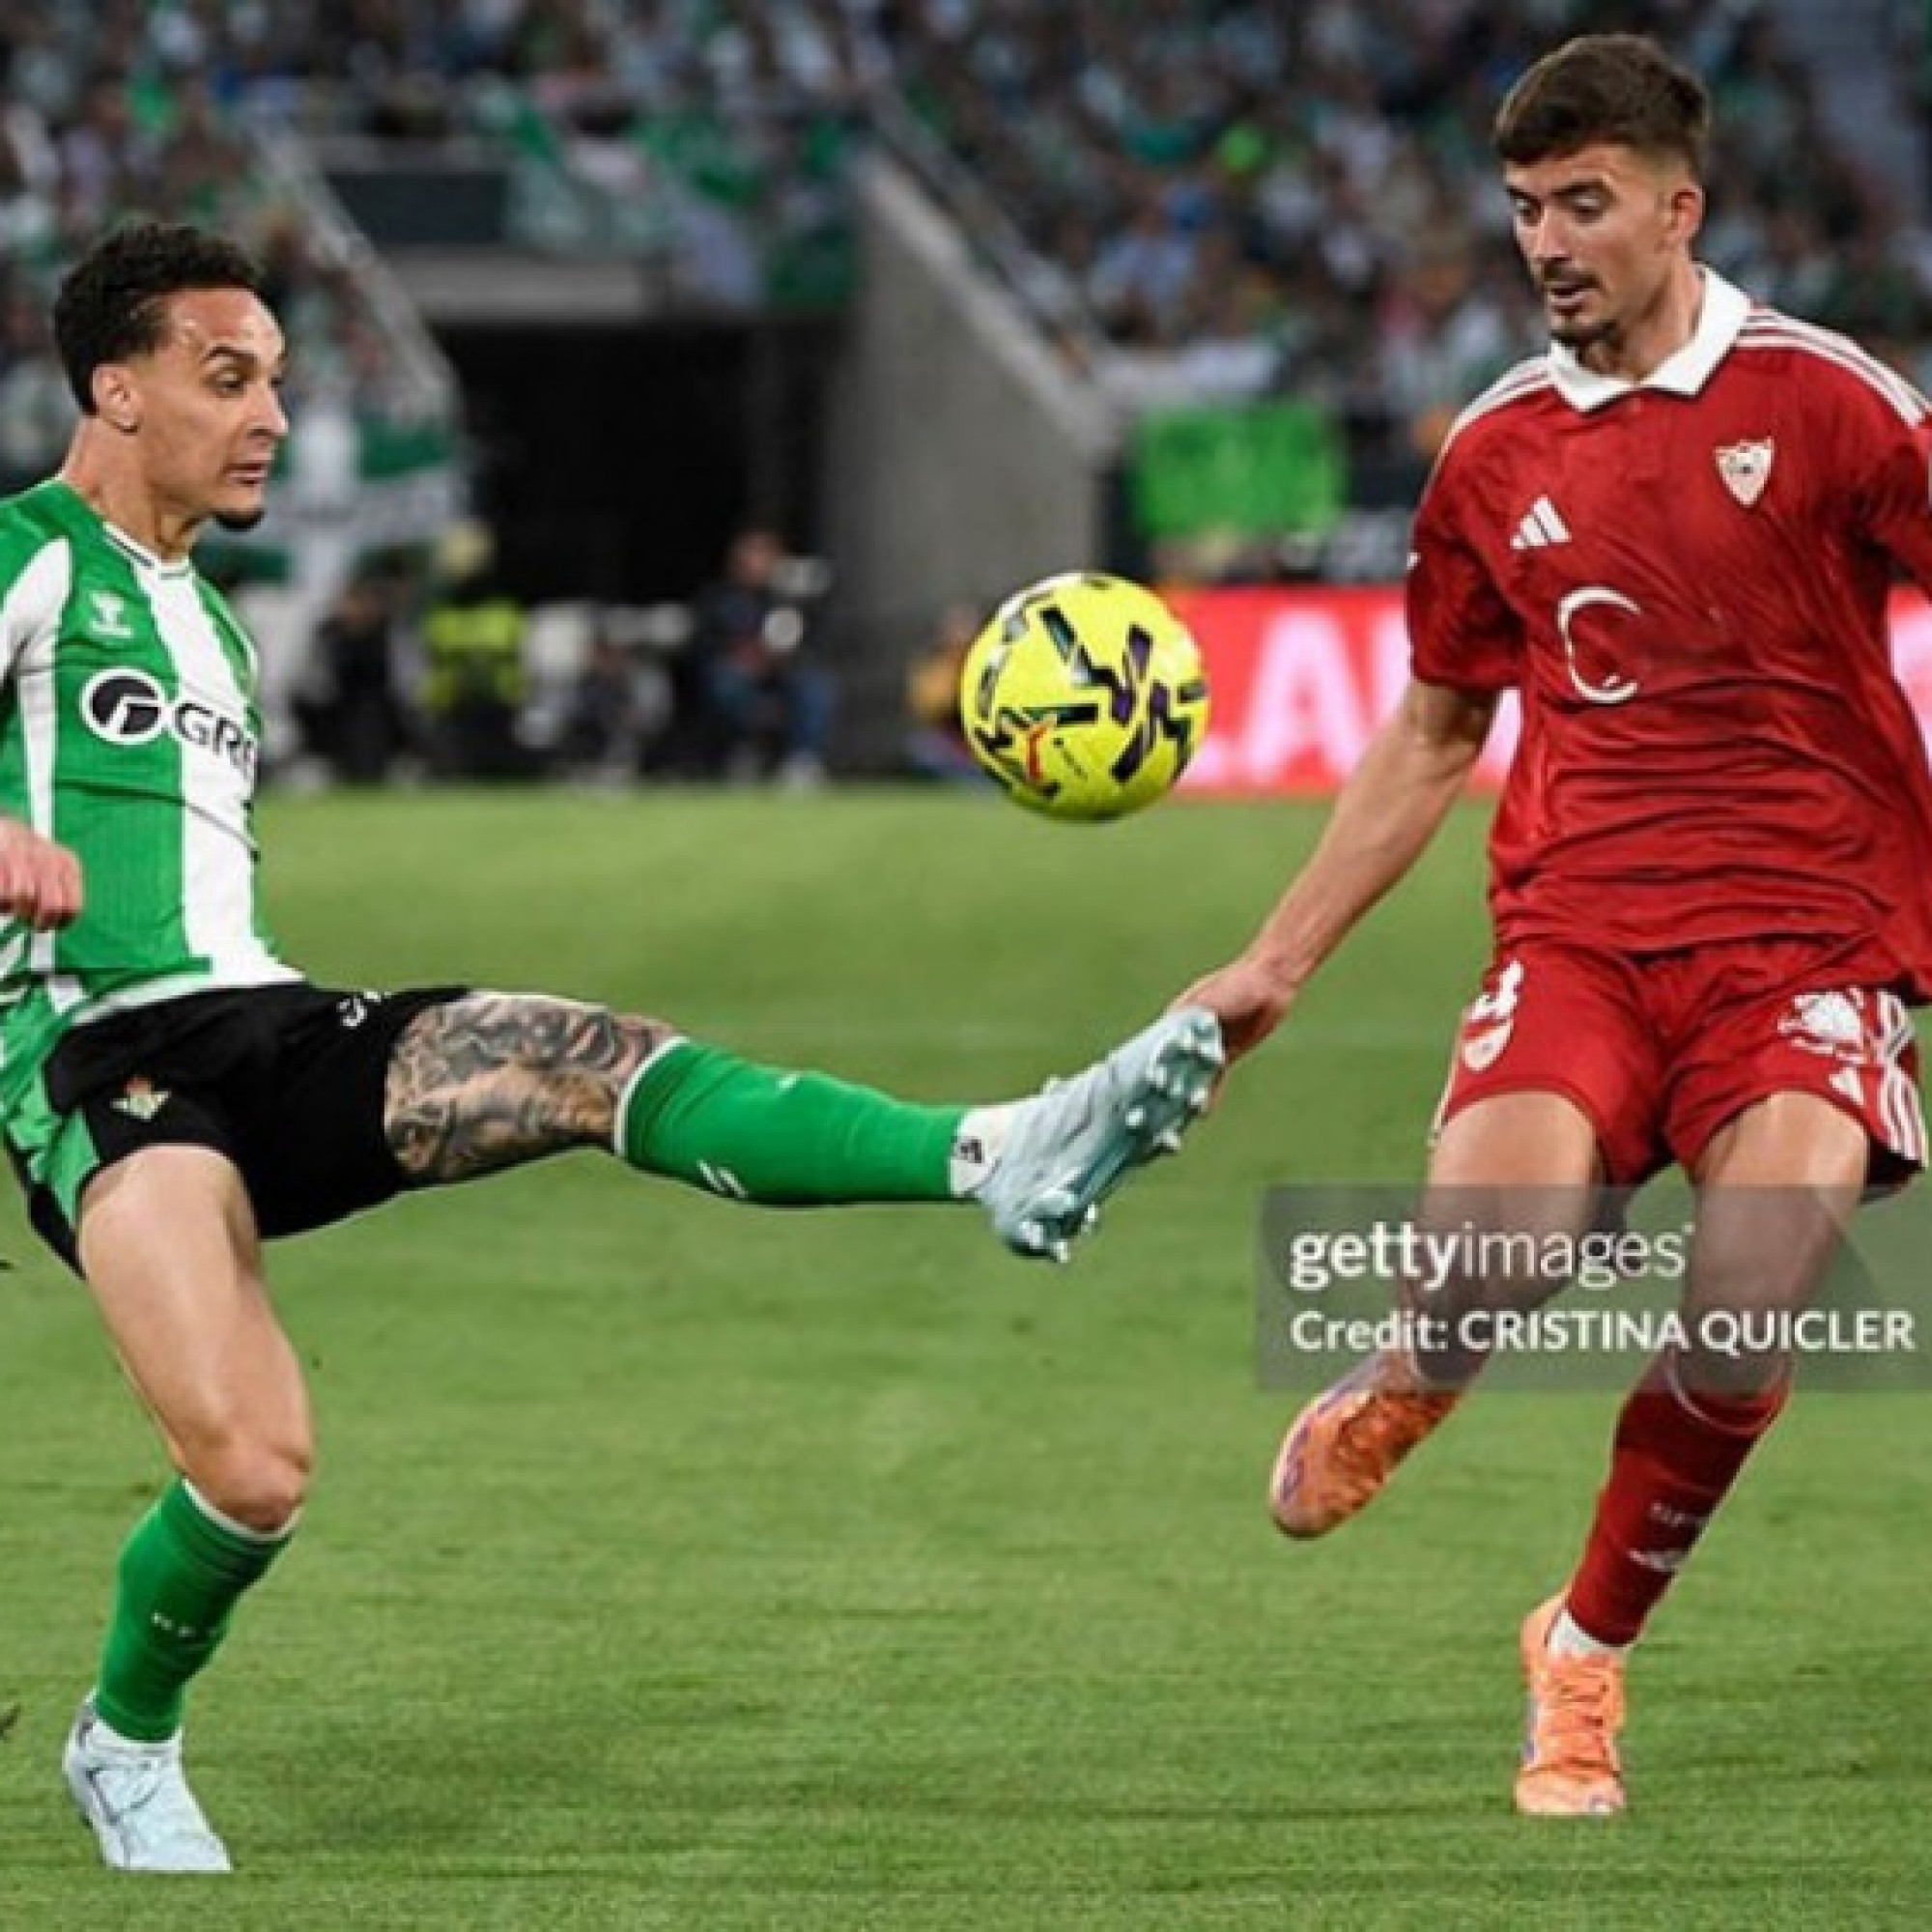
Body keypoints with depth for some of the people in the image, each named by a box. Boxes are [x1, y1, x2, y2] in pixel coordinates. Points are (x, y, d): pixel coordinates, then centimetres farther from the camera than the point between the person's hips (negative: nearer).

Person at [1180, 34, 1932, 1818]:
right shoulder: (1497, 458, 11)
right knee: (1485, 1252, -26)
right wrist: (1280, 962, 21)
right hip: (1579, 921, 2)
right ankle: (1404, 1394, 14)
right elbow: (1435, 735, 22)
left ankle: (1589, 1652, 4)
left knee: (1748, 1308, -24)